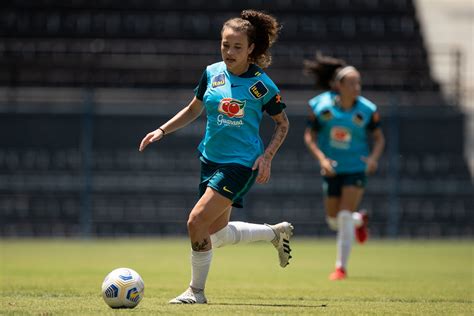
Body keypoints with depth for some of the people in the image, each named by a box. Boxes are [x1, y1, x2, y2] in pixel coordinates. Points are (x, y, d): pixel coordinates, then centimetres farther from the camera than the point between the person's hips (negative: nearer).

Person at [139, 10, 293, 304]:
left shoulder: (261, 84, -10)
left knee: (197, 221, -20)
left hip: (242, 163, -7)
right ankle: (276, 233, 39)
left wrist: (267, 156, -12)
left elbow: (283, 124, 2)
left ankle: (196, 291, -2)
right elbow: (194, 110, 18)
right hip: (211, 159, 7)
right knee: (217, 234, 14)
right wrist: (162, 130, 7)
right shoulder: (212, 73, 2)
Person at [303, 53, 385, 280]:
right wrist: (322, 158, -19)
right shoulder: (320, 105, -11)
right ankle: (360, 220, 48)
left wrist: (374, 157, -19)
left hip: (356, 168, -2)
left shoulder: (367, 110, -10)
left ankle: (341, 267, -2)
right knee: (334, 222, 12)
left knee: (345, 216, -14)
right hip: (332, 169, 2)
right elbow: (309, 136, -4)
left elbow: (379, 138, 0)